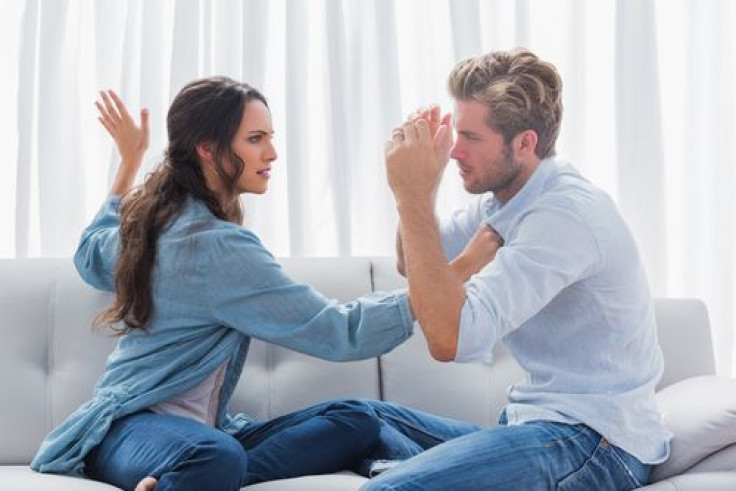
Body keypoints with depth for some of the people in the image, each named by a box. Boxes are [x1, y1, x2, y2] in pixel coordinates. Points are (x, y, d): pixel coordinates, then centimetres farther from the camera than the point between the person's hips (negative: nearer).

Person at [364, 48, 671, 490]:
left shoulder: (565, 213, -22)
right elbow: (413, 265, 17)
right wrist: (420, 185, -1)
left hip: (597, 439, -9)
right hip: (538, 416, 9)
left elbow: (451, 338, -30)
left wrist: (413, 197, -26)